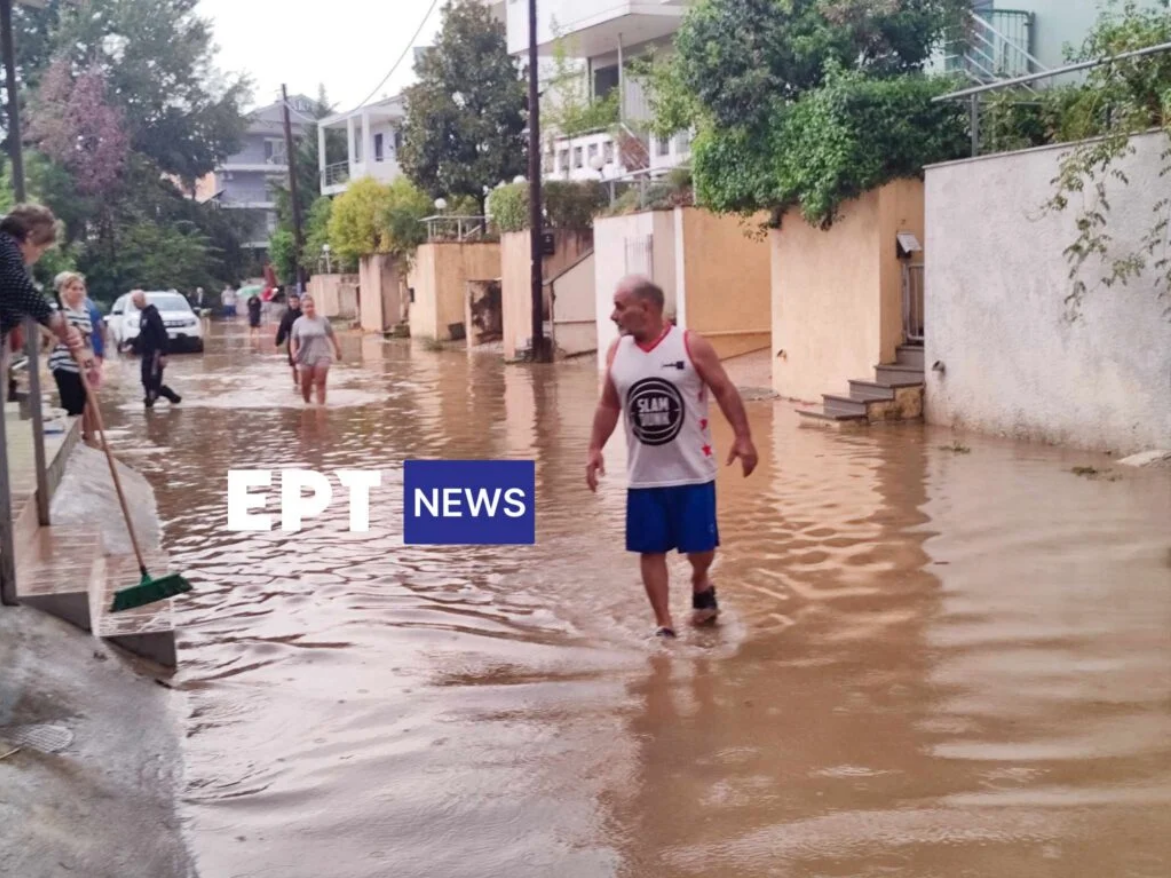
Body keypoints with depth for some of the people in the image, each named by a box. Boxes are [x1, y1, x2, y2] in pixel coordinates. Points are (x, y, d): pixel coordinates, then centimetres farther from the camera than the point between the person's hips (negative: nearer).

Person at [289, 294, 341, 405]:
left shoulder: (323, 320, 0)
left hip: (322, 356, -1)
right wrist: (294, 353, -9)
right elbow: (293, 339, 5)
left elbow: (332, 335, 11)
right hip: (306, 358, 1)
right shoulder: (298, 322, -1)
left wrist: (337, 350, 15)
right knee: (305, 385, 8)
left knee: (320, 383, -9)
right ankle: (307, 404, 32)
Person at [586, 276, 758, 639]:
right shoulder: (617, 352, 2)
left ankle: (700, 583, 38)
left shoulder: (691, 345, -10)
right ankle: (664, 625, 17)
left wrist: (743, 438, -13)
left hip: (692, 471, -3)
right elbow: (608, 405, 11)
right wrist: (595, 449, 3)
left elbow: (724, 391, -6)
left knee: (700, 546, 3)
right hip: (643, 475, 3)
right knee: (650, 550, 4)